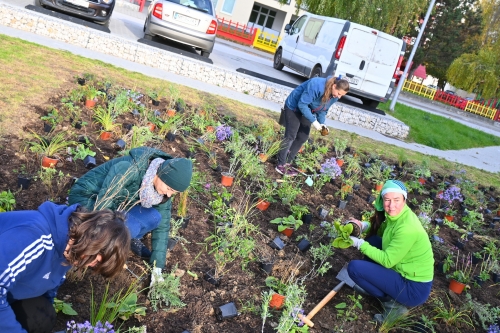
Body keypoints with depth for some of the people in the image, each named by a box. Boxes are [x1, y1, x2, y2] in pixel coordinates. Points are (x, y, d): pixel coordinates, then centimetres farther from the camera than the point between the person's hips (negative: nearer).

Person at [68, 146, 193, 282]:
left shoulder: (162, 189, -12)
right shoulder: (130, 170, -35)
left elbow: (162, 226, -8)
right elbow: (102, 205, -32)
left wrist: (157, 268, -10)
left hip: (116, 203, 6)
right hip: (86, 198, -5)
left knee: (155, 217, -18)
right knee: (127, 228, -31)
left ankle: (131, 238, 9)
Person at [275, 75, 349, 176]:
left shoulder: (334, 96, -10)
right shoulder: (316, 85, -36)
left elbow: (323, 109, 3)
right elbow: (302, 104, -34)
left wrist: (321, 123, -13)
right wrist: (314, 121, -33)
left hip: (307, 111, 8)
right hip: (294, 107, -8)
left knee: (303, 137, 5)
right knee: (290, 136, -9)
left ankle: (287, 163, 15)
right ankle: (281, 165, 0)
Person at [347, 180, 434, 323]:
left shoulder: (407, 228, -28)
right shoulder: (397, 214, -3)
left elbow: (387, 260, -22)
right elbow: (382, 230, 16)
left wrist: (360, 244, -15)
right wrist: (365, 226, -3)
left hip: (414, 288, -9)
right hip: (403, 272, 9)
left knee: (354, 267, -15)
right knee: (372, 240, 11)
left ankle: (392, 302, -2)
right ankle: (375, 285, 19)